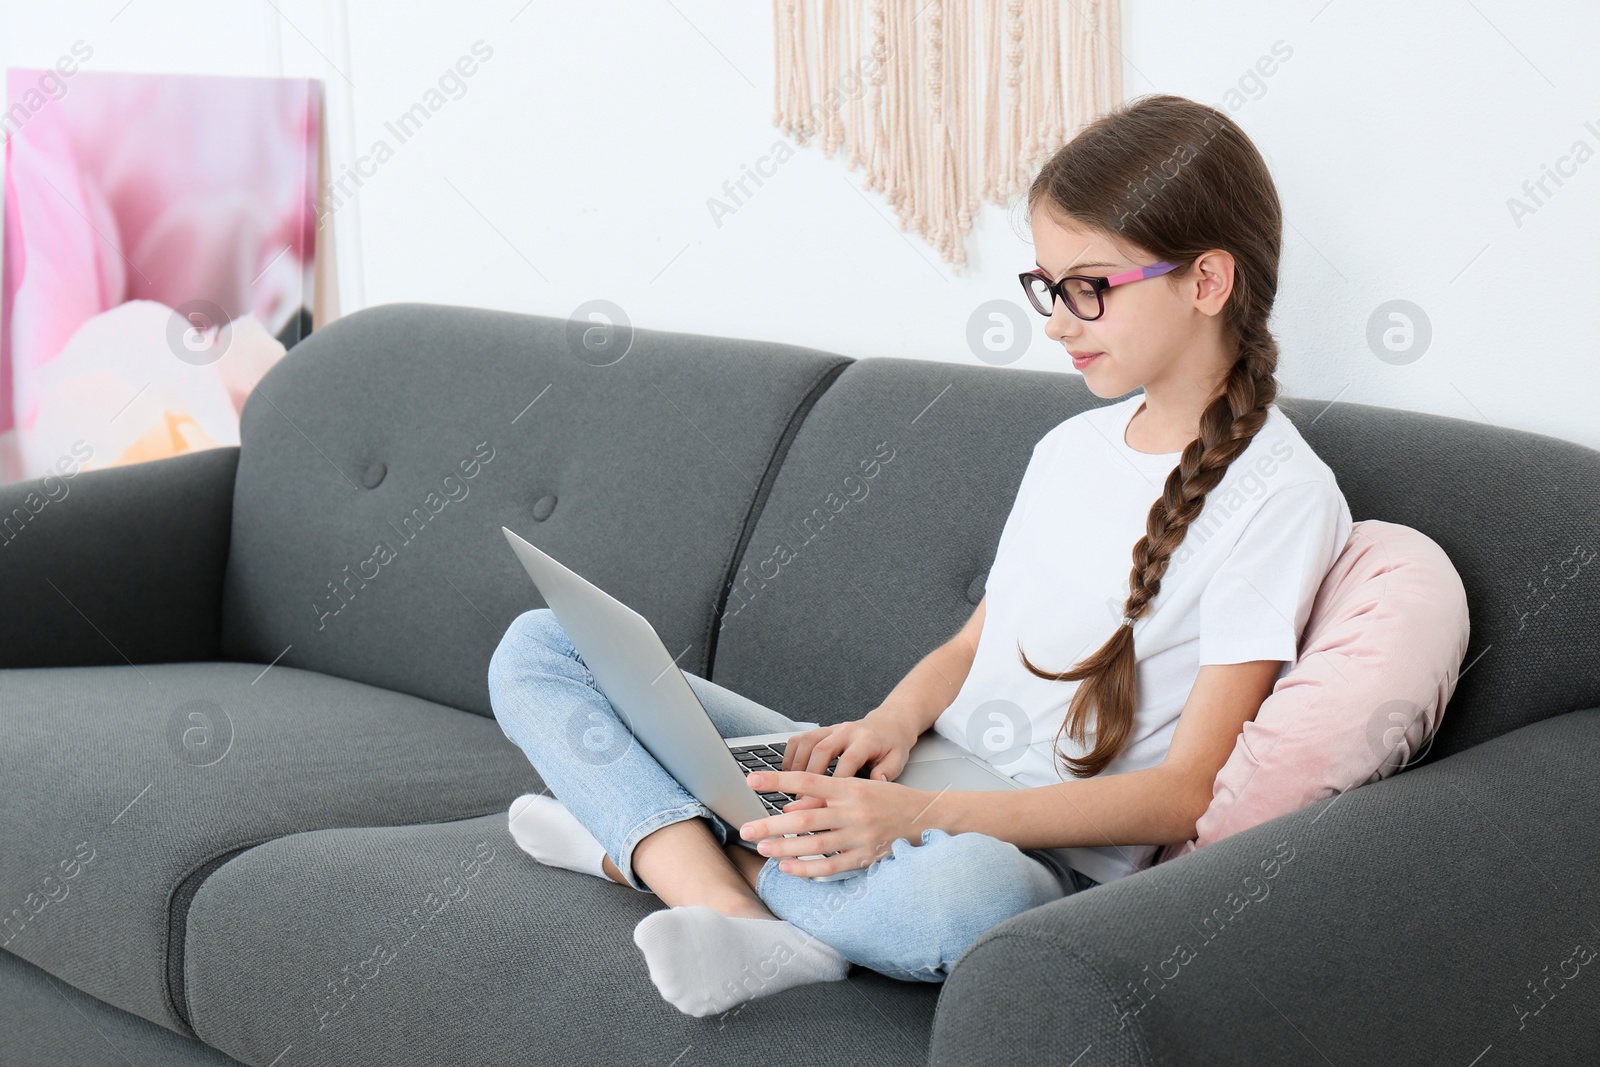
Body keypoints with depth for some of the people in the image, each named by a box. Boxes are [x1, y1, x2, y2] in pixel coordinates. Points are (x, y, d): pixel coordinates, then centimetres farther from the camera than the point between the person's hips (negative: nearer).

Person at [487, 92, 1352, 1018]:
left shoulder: (1281, 498, -9)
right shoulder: (1071, 447, 15)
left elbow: (1187, 792, -14)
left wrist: (923, 813, -25)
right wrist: (893, 722, -5)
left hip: (1041, 858, -7)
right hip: (909, 803, 8)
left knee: (966, 889, -47)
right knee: (539, 647, 0)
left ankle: (647, 843, -19)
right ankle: (746, 926, -23)